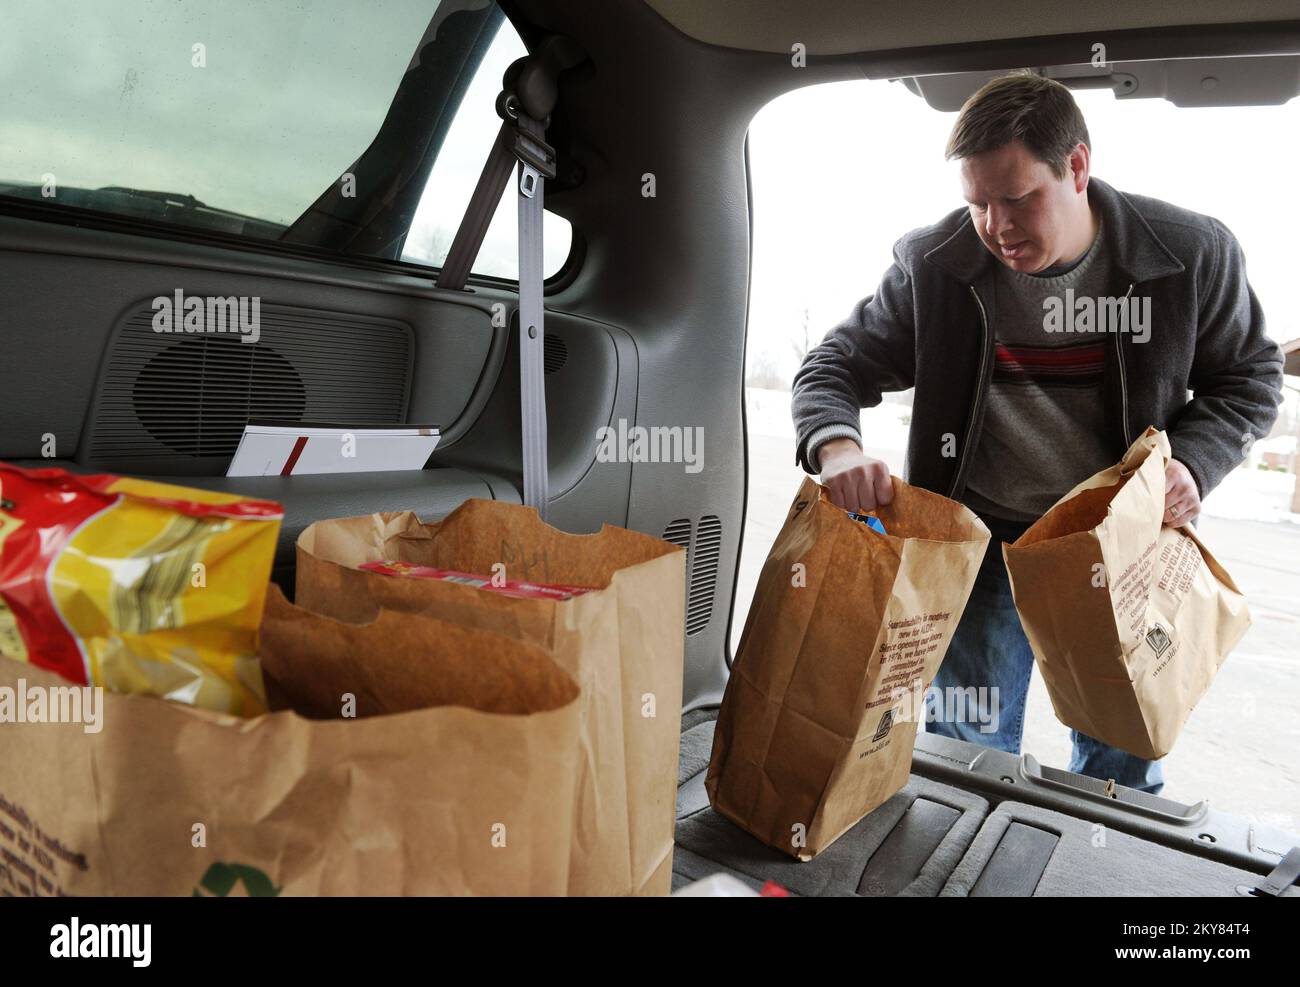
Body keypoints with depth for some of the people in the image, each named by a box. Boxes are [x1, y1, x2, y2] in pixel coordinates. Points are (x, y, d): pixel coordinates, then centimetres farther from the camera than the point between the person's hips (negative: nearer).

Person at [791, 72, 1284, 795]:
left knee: (1125, 771, 18)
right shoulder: (933, 266, -11)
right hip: (981, 545, 0)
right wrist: (836, 445, -28)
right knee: (968, 770, 11)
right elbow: (834, 368, -5)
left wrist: (1193, 463, -15)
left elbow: (1250, 376, 5)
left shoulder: (1196, 254, -9)